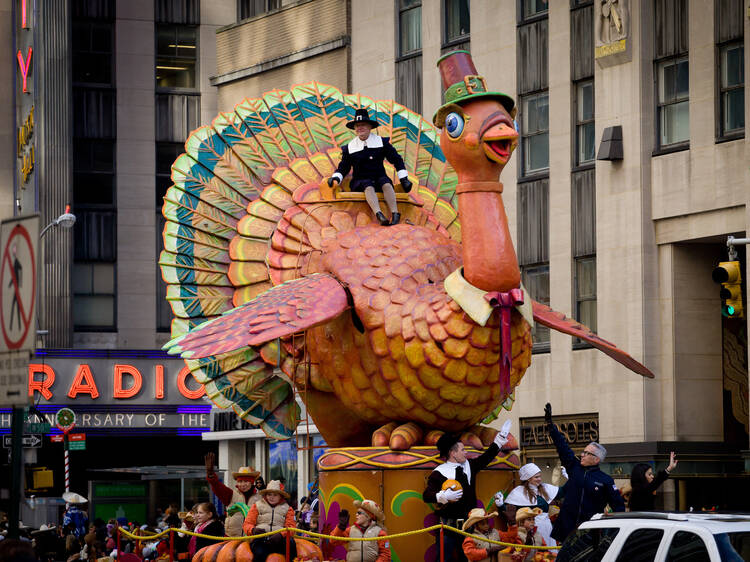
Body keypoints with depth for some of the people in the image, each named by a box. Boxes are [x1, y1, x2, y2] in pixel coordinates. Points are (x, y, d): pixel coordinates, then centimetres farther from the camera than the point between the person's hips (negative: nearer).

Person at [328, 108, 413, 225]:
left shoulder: (382, 142, 7)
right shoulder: (350, 148, 9)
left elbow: (397, 160, 11)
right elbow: (343, 168, 15)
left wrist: (404, 179, 4)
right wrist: (335, 178, -6)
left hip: (379, 178, 1)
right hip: (360, 182, -1)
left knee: (386, 184, -34)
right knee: (368, 187, -36)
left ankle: (395, 214, -48)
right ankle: (379, 215, -58)